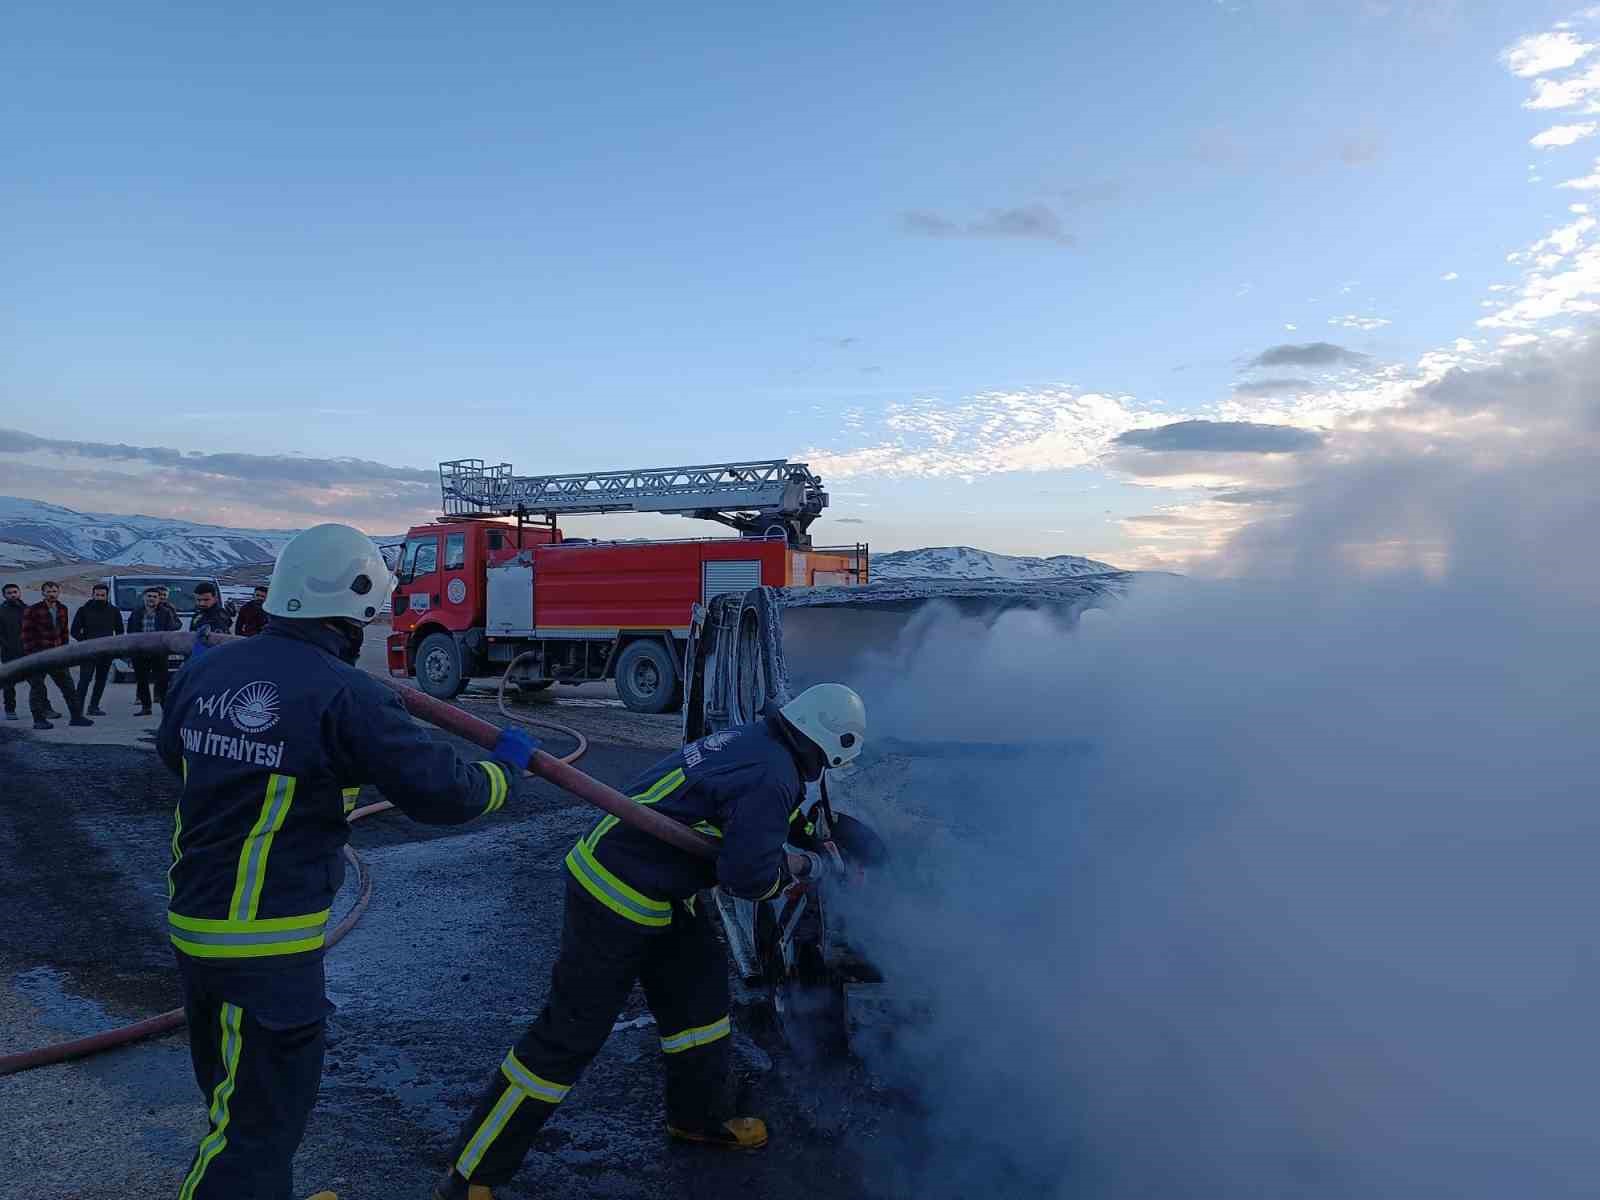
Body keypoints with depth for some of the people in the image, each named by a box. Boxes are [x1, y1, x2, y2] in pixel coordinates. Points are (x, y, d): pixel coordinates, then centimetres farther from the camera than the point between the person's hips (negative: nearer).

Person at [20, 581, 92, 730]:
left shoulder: (62, 609, 11)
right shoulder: (32, 610, -6)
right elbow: (27, 634, -9)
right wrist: (30, 654, -14)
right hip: (38, 655, -5)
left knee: (68, 686, 5)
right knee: (37, 687, 1)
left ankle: (76, 716, 10)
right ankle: (38, 720, 7)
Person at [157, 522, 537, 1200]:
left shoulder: (207, 669, 1)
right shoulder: (344, 695, -20)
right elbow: (440, 793, -16)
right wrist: (505, 767, 4)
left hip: (193, 919, 9)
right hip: (268, 945, -8)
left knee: (234, 1097, 25)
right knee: (258, 1119, 6)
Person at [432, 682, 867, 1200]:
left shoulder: (749, 740, 6)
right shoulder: (773, 779, -22)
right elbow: (749, 876, -23)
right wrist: (796, 867, -3)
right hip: (618, 899, -10)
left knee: (700, 992, 20)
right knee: (570, 1036, -2)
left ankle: (697, 1117, 41)